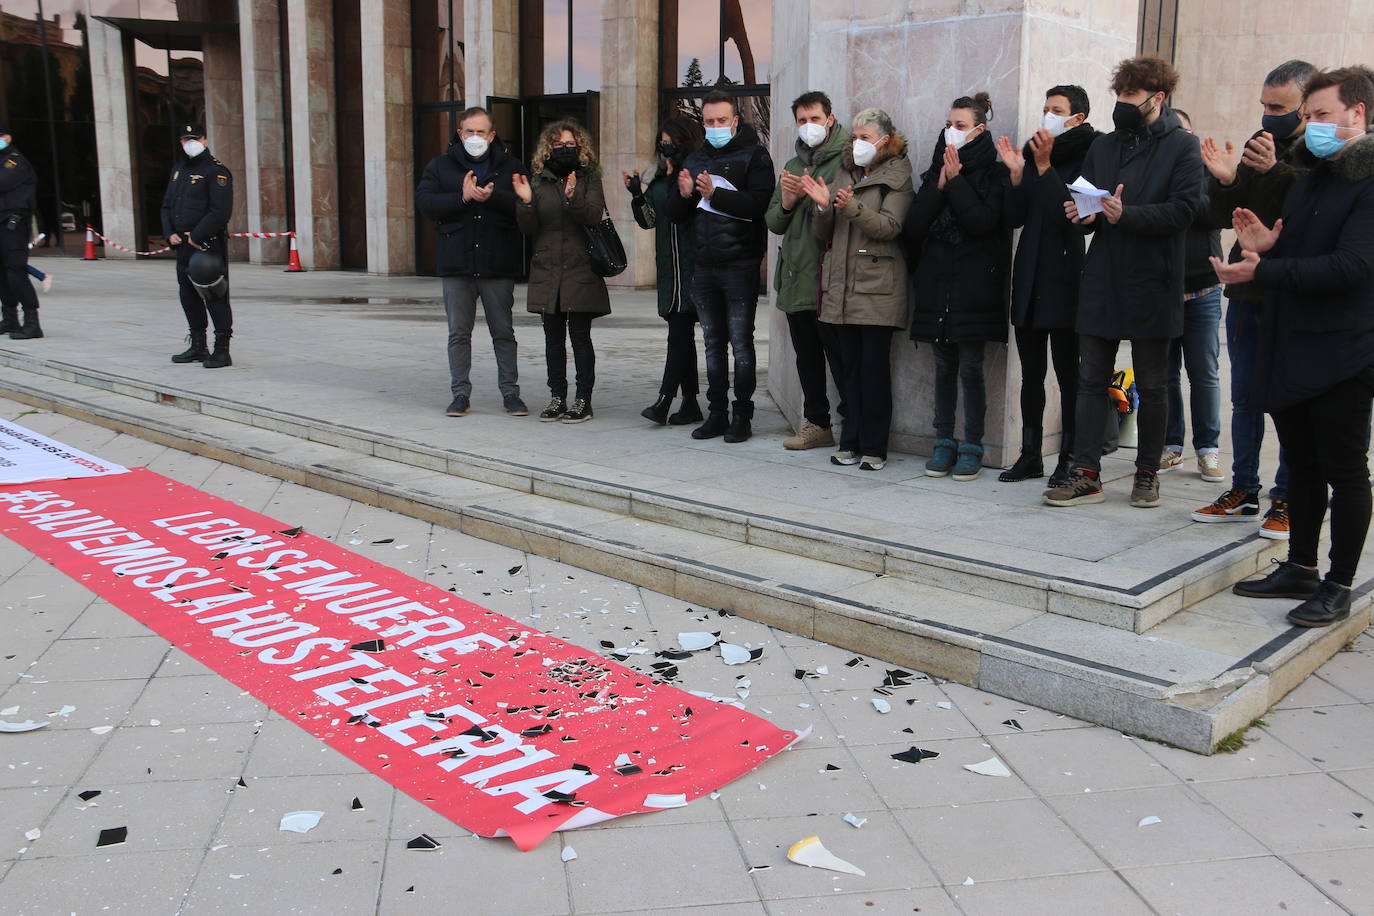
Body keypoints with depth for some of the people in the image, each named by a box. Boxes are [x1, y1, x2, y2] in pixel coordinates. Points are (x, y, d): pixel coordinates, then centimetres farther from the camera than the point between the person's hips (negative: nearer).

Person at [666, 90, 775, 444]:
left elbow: (759, 204, -17)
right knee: (713, 344, 10)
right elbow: (674, 213, 13)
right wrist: (684, 194, -8)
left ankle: (742, 416, 4)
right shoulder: (696, 159, 17)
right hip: (704, 266, 6)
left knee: (741, 343, -3)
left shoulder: (754, 155, -2)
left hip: (739, 265, -6)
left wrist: (715, 193, -22)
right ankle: (717, 414, 17)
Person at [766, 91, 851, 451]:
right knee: (807, 356, 13)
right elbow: (773, 223, 16)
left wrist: (816, 196, -21)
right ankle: (817, 423, 23)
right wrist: (786, 203, -3)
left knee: (840, 355, -7)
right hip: (796, 276, 7)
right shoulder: (793, 165, 19)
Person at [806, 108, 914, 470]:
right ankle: (851, 442, 12)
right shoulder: (845, 173, 17)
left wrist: (852, 207, -28)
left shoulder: (896, 178, 1)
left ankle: (874, 448, 2)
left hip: (877, 288, -5)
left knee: (875, 367, -3)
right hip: (842, 286, 5)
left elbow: (889, 226, -15)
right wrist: (823, 207, -7)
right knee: (850, 366, 7)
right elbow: (823, 233, 13)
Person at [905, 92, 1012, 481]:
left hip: (974, 286, -4)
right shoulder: (936, 171, 13)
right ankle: (944, 443, 16)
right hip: (936, 284, 4)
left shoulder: (993, 173, 0)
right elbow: (913, 226, 2)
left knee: (970, 366, -2)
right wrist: (940, 185, -7)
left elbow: (984, 222, -15)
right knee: (944, 366, 9)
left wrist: (956, 181, -11)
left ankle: (972, 448, 7)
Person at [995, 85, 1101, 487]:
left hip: (1065, 279, -6)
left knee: (1068, 373, 0)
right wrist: (1017, 172, -4)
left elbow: (1071, 212, -16)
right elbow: (1016, 217, 8)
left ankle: (1069, 459, 7)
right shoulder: (1033, 152, 13)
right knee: (1031, 373, 9)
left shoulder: (1088, 156, -5)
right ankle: (1030, 455, 17)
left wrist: (1044, 166, -16)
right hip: (1030, 278, 6)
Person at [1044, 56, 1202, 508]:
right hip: (1102, 280, 4)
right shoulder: (1103, 147, 14)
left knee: (1151, 385, 7)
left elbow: (1183, 211, -12)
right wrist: (1084, 215, -8)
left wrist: (1126, 215, -24)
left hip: (1151, 284, -4)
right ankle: (1085, 474, 6)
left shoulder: (1182, 146, -1)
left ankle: (1147, 473, 18)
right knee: (1092, 380, 2)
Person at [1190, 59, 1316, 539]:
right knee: (1245, 397, 12)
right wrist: (1225, 180, -10)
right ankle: (1243, 493, 22)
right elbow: (1224, 218, 8)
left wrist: (1276, 171, -32)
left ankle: (1286, 500, 12)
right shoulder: (1260, 145, 10)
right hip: (1247, 292, 6)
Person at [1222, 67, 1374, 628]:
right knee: (1302, 466, 15)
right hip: (1289, 346, 8)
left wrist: (1264, 270, -22)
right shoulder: (1311, 179, 15)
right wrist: (1267, 245, -1)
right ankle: (1300, 569, 27)